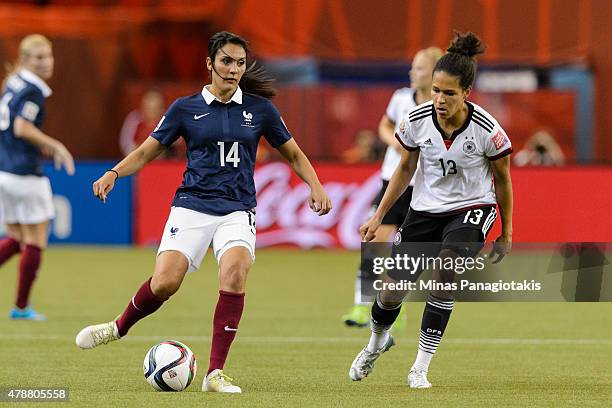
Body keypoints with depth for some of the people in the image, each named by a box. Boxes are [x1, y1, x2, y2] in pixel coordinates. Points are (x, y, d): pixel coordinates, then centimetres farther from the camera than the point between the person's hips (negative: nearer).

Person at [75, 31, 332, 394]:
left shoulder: (259, 109, 7)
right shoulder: (186, 108, 4)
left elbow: (294, 154, 16)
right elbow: (146, 152, 9)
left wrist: (316, 187, 1)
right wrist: (114, 173, -9)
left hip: (238, 210, 0)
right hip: (192, 206, 0)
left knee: (234, 272, -28)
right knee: (164, 283, -19)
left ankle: (216, 374, -21)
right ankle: (120, 327, 15)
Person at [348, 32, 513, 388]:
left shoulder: (487, 130, -22)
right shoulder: (417, 120, -15)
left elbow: (503, 179, -5)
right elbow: (406, 168, 4)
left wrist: (507, 234, 2)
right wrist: (379, 216, 5)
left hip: (472, 208, -3)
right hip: (426, 209, 3)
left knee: (445, 268, -30)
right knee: (392, 290, 3)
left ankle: (421, 368, -18)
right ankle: (377, 342, 41)